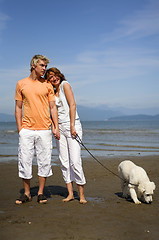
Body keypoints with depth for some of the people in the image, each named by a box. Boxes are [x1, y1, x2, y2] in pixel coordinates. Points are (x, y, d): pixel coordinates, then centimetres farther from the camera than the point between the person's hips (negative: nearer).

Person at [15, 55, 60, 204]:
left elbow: (52, 107, 9)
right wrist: (19, 129, 1)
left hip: (44, 130, 1)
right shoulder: (21, 84, 8)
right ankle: (26, 193, 17)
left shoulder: (48, 85, 9)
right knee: (24, 161, 1)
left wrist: (56, 127, 0)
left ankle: (40, 193, 17)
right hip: (26, 130, 0)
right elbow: (18, 107, 9)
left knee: (44, 162, 3)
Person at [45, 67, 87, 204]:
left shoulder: (65, 85, -1)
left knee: (75, 161, -11)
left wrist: (72, 126, -15)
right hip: (59, 127, 7)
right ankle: (70, 193, 12)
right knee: (64, 162, 4)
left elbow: (72, 105, -9)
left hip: (72, 126, -7)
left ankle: (82, 195, -1)